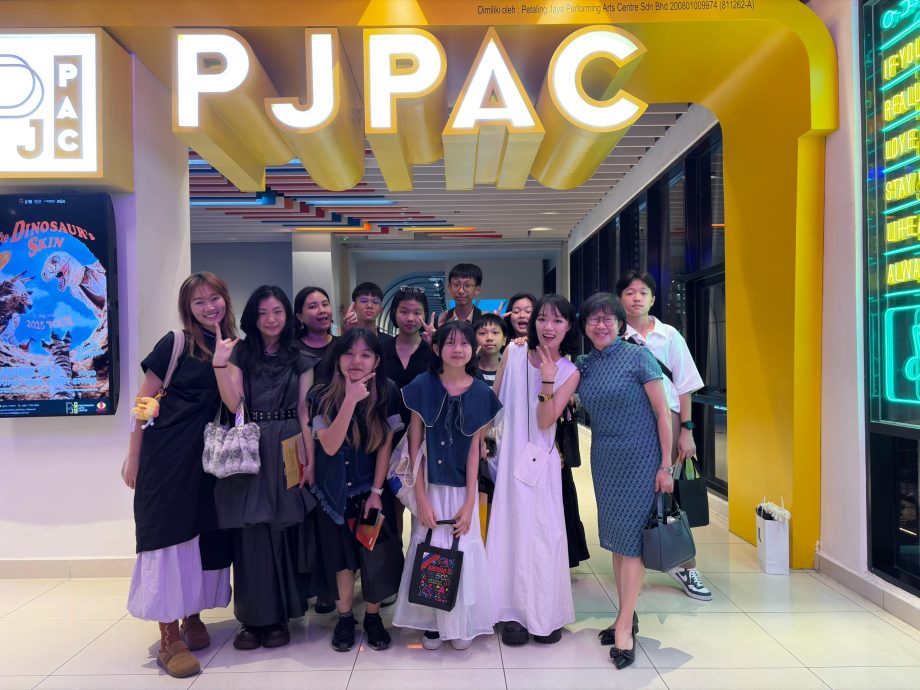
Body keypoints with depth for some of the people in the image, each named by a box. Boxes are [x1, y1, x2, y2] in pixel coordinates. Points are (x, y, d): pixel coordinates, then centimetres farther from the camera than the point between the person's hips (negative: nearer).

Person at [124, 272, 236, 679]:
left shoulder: (232, 348, 7)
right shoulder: (174, 344, -7)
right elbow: (144, 401, -5)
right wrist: (133, 457, -6)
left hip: (210, 458, 5)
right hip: (167, 455, -5)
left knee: (206, 536, 11)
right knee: (169, 537, -1)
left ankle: (193, 618, 29)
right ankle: (169, 638, 8)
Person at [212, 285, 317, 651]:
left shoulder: (301, 359, 8)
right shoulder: (240, 354, 6)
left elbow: (304, 411, 5)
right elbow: (233, 404, -6)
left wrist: (310, 459, -1)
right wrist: (219, 364, -17)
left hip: (288, 451, 1)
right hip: (249, 450, 0)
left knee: (284, 532, 4)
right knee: (252, 534, 1)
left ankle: (279, 616, 17)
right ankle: (254, 617, 14)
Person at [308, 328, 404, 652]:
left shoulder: (387, 394, -10)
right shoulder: (322, 396, -12)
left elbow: (385, 446, -6)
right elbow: (330, 446, -23)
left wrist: (376, 491, -9)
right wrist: (352, 399, -31)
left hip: (372, 487, 0)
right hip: (334, 490, 0)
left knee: (374, 553, 0)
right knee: (341, 554, 7)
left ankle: (373, 616, 22)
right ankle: (344, 617, 26)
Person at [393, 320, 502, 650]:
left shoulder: (480, 393, -3)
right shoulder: (423, 386, -7)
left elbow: (474, 449, -3)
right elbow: (415, 445, -7)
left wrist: (469, 502, -6)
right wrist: (421, 498, -10)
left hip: (462, 489, 1)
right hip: (430, 487, -1)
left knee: (463, 552, 7)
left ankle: (461, 623, 27)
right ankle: (432, 622, 26)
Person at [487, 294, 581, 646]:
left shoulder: (569, 372, -2)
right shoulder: (513, 353, -2)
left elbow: (545, 422, -9)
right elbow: (493, 399, 6)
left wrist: (547, 381, -21)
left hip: (541, 460, 0)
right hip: (507, 454, 0)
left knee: (544, 533, 4)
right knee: (511, 530, 4)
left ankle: (545, 612, 21)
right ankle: (514, 612, 17)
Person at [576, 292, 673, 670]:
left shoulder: (637, 356, -9)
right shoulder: (583, 365, 5)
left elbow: (662, 412, -9)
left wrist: (666, 465, -11)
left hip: (639, 458, -5)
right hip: (604, 458, 5)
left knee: (630, 538, -3)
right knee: (614, 538, 11)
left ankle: (624, 628, 6)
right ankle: (627, 615, 24)